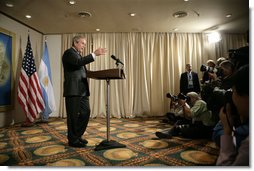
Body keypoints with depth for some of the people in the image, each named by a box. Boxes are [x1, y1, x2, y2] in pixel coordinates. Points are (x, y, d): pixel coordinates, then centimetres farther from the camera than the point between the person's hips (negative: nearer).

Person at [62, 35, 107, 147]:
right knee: (73, 116, 0)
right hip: (73, 90, -9)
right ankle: (73, 140, 14)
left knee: (85, 113, 11)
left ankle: (77, 135, 26)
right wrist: (94, 54, -26)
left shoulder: (78, 54, 24)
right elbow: (79, 62, -25)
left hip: (82, 90, 9)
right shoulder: (69, 53, -5)